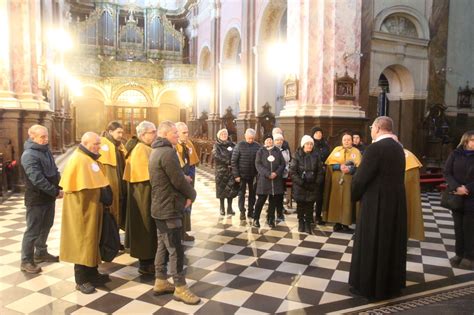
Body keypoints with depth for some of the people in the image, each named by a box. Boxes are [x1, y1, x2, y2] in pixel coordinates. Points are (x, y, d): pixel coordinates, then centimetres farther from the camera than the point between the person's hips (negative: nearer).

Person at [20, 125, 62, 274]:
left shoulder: (46, 150, 8)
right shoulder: (29, 155, -19)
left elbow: (54, 171, 13)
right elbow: (37, 179, -26)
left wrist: (60, 187, -1)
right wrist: (56, 192, -22)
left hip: (49, 197, 8)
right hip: (36, 199, -8)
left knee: (46, 226, 19)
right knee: (33, 230, 1)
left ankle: (41, 253, 35)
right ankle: (26, 261, 13)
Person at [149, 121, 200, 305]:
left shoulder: (156, 151, 14)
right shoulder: (168, 152, -20)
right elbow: (179, 181, -21)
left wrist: (185, 186, 5)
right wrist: (192, 195, -4)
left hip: (160, 206, 10)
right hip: (169, 208, -10)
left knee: (163, 245, 16)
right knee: (175, 249, -2)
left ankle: (160, 282, 26)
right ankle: (180, 288, 7)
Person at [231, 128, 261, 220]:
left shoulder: (257, 146, -3)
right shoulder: (240, 145, -8)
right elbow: (233, 161, -7)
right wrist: (236, 175, -10)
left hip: (253, 175, 2)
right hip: (242, 175, -2)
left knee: (252, 193, 11)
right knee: (241, 193, 7)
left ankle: (250, 211, 24)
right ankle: (242, 212, 18)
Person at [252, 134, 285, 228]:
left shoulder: (277, 151, 11)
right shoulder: (260, 151, 4)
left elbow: (282, 163, 6)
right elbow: (258, 164, -5)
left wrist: (276, 173, -10)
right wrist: (268, 174, -15)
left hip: (276, 179, 3)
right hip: (264, 179, -2)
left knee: (273, 200, 6)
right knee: (261, 199, -2)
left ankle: (271, 219, 19)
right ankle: (256, 219, 12)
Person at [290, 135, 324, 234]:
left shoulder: (315, 157, 5)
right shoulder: (297, 156, -3)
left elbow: (320, 172, 6)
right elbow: (293, 171, -8)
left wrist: (316, 183, -5)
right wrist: (301, 183, -14)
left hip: (312, 187, 2)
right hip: (300, 186, -1)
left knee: (310, 207, 3)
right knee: (300, 206, 7)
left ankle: (308, 225, 15)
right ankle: (301, 224, 22)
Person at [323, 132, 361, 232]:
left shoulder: (356, 151, 8)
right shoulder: (336, 149, 11)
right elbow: (329, 162, 1)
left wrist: (350, 169, -22)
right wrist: (339, 167, -16)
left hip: (349, 181, -1)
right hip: (336, 180, 1)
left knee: (347, 202, -1)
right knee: (336, 201, 1)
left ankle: (345, 224, 6)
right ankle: (337, 223, 8)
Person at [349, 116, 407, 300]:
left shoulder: (374, 149, -19)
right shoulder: (399, 148, 7)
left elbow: (360, 178, -19)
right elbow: (398, 176, 10)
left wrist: (355, 196, 1)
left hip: (377, 202, -8)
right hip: (396, 201, 8)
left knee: (371, 245, 5)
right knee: (392, 242, 18)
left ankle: (370, 286, 17)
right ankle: (391, 283, 32)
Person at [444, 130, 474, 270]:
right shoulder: (455, 154, 3)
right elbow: (447, 172, -1)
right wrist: (456, 187, -16)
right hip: (456, 197, 2)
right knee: (458, 227, 9)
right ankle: (459, 254, 20)